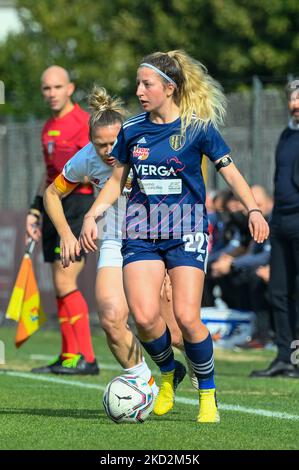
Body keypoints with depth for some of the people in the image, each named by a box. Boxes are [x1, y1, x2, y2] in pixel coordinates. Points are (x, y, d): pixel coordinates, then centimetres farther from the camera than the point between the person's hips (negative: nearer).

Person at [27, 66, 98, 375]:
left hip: (78, 202, -9)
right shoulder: (48, 128, 18)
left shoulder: (84, 122, -9)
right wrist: (36, 209, 22)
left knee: (64, 281, -15)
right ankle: (68, 356, 11)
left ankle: (86, 358, -14)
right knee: (59, 285, 7)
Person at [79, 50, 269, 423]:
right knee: (144, 316, -15)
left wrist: (253, 210, -17)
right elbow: (116, 180, 17)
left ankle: (207, 393, 7)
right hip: (141, 233, 3)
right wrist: (91, 216, 5)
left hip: (186, 232, -3)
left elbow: (230, 172, -2)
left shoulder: (197, 128, -5)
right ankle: (168, 373, 15)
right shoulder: (132, 130, 6)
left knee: (186, 317, -16)